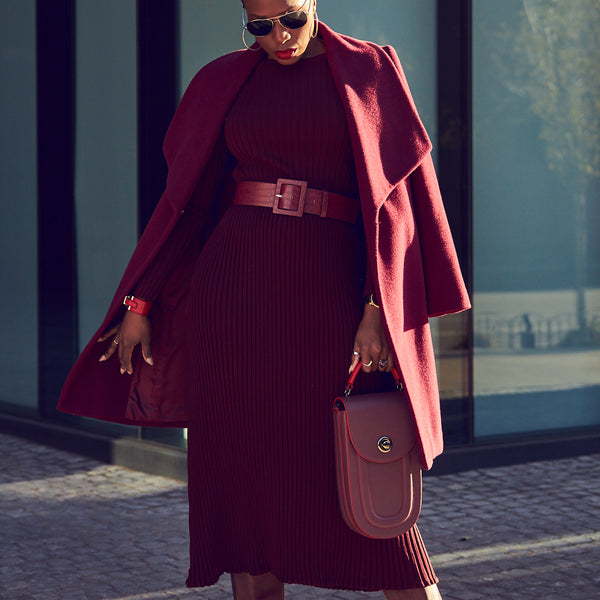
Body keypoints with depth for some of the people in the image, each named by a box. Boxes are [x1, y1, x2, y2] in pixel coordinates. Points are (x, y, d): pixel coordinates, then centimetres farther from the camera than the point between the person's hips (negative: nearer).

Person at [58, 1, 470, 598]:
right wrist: (140, 302, 9)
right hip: (236, 287, 3)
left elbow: (393, 197, -2)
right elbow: (185, 198, 13)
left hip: (330, 287, -2)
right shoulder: (225, 81, 11)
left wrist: (378, 308, -12)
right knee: (246, 462, 3)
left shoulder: (368, 72, 4)